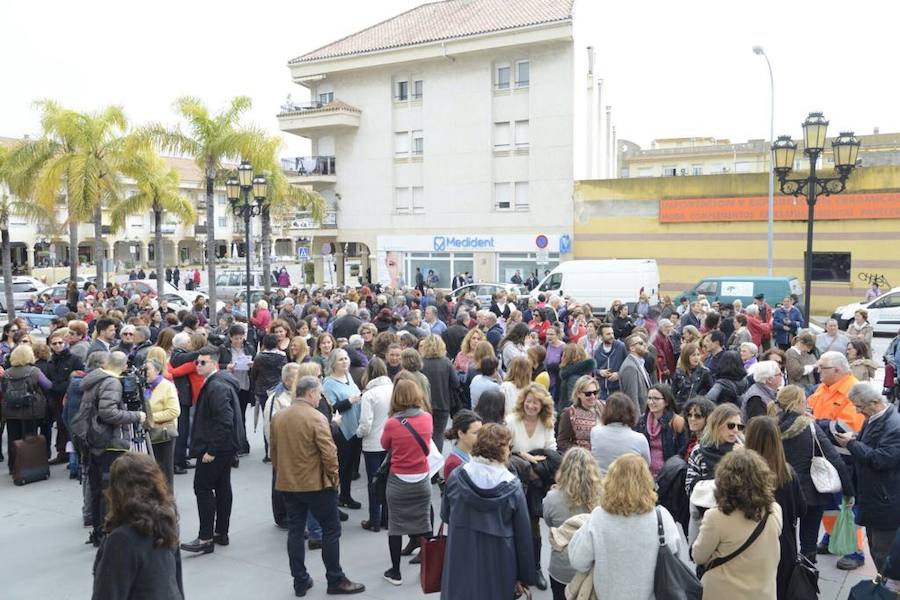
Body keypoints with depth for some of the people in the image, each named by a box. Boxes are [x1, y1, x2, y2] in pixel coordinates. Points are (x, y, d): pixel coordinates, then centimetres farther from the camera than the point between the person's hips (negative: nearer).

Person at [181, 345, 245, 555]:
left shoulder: (216, 387, -20)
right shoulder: (221, 382, 12)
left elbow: (224, 421, -26)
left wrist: (211, 450, -23)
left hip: (217, 446, -10)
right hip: (227, 445, 10)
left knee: (203, 487, -4)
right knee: (222, 487, 14)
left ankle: (206, 538, 0)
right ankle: (221, 533, 24)